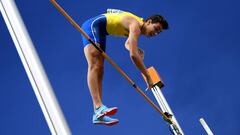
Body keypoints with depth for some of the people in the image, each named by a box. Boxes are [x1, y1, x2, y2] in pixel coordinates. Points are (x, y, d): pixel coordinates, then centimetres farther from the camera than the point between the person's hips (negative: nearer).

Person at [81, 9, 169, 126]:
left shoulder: (137, 26, 9)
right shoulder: (136, 25, -20)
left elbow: (127, 44, 26)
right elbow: (133, 55, -30)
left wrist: (135, 50, 2)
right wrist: (148, 77, -25)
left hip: (99, 31, 10)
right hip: (92, 25, -10)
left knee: (99, 70, 0)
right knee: (94, 66, -24)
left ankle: (98, 114, -6)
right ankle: (99, 107, -39)